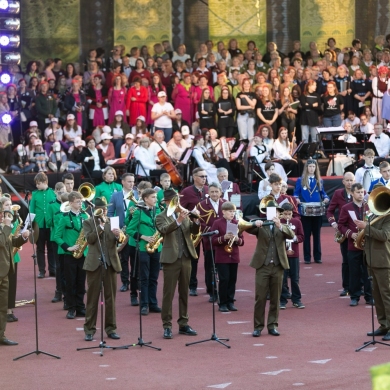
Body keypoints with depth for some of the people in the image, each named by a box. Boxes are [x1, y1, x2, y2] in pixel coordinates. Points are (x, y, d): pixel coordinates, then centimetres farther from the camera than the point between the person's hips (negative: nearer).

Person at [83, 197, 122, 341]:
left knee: (111, 297, 5)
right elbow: (90, 239, -12)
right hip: (94, 263, -2)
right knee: (92, 298, 1)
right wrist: (101, 225, -14)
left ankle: (111, 328, 12)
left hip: (111, 263, 2)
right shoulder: (88, 222, 4)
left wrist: (118, 236, -21)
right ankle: (89, 329, 4)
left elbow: (119, 241, 1)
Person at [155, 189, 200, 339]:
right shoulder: (161, 217, -3)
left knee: (184, 292, 10)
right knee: (168, 293, -2)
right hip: (171, 259, -5)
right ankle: (167, 326, 1)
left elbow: (194, 231, 3)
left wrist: (195, 221, -16)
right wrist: (178, 220, -35)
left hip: (186, 258, 5)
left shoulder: (184, 214, 12)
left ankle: (183, 324, 18)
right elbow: (164, 229, -23)